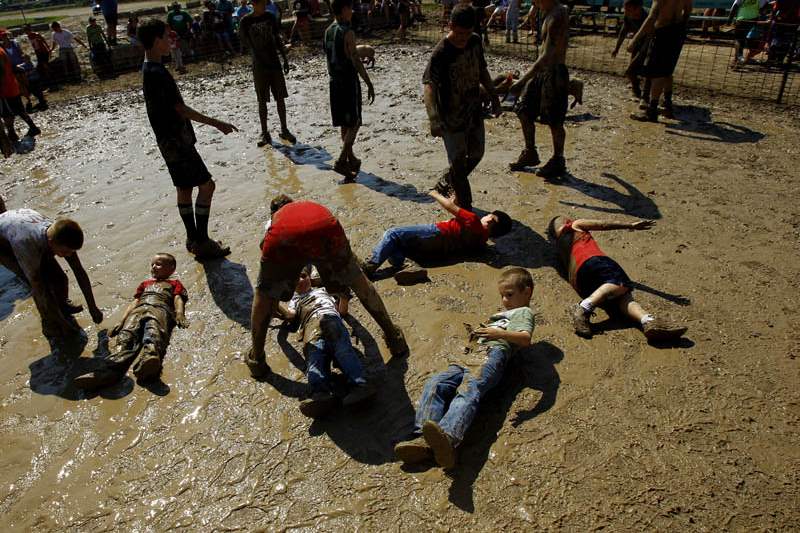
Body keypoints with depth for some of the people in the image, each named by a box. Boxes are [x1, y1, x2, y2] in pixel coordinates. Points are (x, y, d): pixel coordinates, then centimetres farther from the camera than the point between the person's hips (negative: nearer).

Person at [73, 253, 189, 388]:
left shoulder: (174, 283, 31)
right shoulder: (145, 283, 43)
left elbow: (178, 299, 13)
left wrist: (179, 315, -9)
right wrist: (122, 321, 15)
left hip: (160, 309, -4)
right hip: (138, 311, 4)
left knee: (153, 332, -39)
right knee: (126, 336, -29)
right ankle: (110, 370, -53)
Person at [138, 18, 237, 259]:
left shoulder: (149, 69, 12)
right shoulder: (157, 73, -20)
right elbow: (181, 110, -21)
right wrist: (216, 123, -17)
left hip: (171, 140, 10)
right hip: (176, 141, -10)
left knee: (184, 188, 14)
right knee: (206, 185, -6)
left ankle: (193, 239, 22)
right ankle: (202, 243, -2)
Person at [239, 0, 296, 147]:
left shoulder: (270, 17, 5)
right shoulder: (245, 22, -5)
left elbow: (278, 39, 11)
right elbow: (244, 43, -2)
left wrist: (285, 59, 9)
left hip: (275, 63, 3)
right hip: (259, 66, -3)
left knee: (280, 98, 4)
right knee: (262, 101, 2)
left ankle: (284, 130, 15)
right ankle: (265, 133, 10)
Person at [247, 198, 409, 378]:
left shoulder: (274, 219, 42)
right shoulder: (314, 207, 46)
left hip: (282, 239, -1)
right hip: (325, 231, 1)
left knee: (264, 294, 27)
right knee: (359, 282, 26)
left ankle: (257, 359, 34)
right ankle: (393, 337, 36)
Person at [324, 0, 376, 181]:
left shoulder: (328, 31, 9)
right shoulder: (347, 32, -15)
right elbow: (356, 61, -20)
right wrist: (369, 84, -17)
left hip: (334, 82, 8)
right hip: (349, 81, -8)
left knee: (345, 123, 15)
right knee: (354, 123, -1)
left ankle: (351, 159, 24)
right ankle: (341, 161, -9)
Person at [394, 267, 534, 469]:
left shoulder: (523, 312, 17)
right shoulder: (500, 314, 44)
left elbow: (525, 339, -4)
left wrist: (499, 333, -19)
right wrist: (474, 335, 23)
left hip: (492, 354, -8)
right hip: (469, 356, 8)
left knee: (468, 391, -37)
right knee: (435, 384, -20)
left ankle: (448, 438, -62)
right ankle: (424, 439, -37)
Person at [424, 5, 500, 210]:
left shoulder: (475, 42, 0)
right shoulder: (441, 53, -22)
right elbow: (430, 86, -30)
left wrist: (494, 97, 20)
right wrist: (434, 119, -44)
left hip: (475, 112, 7)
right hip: (452, 118, -7)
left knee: (476, 155, 19)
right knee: (458, 163, 2)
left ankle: (445, 182, 41)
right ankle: (465, 208, 16)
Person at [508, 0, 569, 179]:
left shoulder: (556, 16, -21)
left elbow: (547, 56, -28)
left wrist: (522, 81, -32)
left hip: (553, 74, -9)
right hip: (542, 72, 9)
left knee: (554, 122, 3)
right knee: (524, 112, 13)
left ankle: (558, 163, 19)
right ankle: (530, 154, 29)